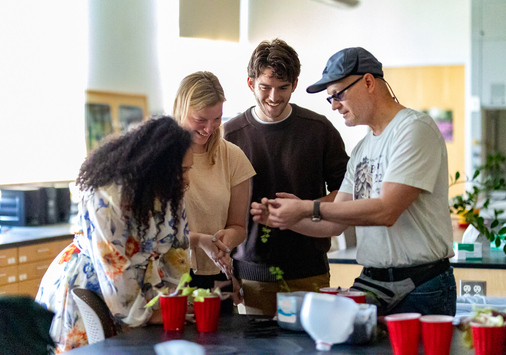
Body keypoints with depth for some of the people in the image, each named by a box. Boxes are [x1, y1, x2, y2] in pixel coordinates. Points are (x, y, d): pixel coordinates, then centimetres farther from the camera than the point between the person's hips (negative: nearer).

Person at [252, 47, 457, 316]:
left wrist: (307, 208, -17)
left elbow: (386, 210, -19)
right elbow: (334, 223, 17)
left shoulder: (415, 128, -10)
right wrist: (281, 218, 2)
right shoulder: (362, 149, 17)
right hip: (371, 283, 7)